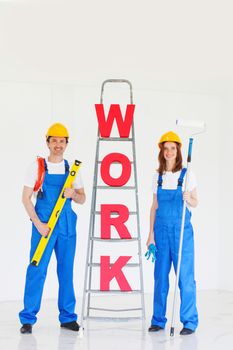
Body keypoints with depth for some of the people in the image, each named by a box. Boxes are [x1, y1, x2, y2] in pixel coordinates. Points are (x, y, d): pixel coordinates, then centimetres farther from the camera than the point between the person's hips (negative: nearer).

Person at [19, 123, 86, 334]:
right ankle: (28, 319, 1)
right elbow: (26, 198, -2)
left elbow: (82, 199, 13)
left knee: (66, 270, 8)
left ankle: (67, 317, 18)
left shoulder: (72, 169, 9)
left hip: (67, 224, 3)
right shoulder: (37, 167, 0)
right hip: (43, 225, -3)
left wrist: (74, 194, -11)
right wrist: (38, 224, -11)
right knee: (37, 270, -6)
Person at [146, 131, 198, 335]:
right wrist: (151, 234, 7)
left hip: (181, 229, -3)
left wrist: (188, 199, -23)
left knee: (185, 276, -3)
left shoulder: (187, 175, -2)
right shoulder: (158, 177, 8)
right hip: (162, 229, 3)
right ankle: (158, 320, 17)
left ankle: (190, 321, 5)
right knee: (160, 275, 8)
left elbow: (195, 203, 0)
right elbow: (154, 207, 11)